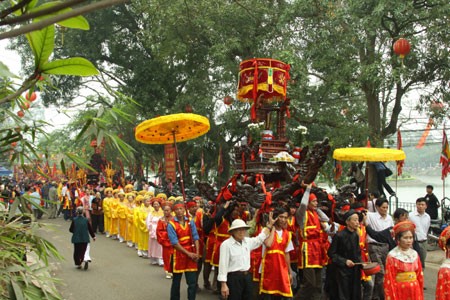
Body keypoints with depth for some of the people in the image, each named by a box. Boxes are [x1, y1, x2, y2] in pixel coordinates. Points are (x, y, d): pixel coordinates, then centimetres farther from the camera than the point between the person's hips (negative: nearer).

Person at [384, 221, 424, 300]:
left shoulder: (414, 254, 5)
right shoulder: (392, 256, -9)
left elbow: (419, 275, 10)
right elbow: (389, 279, -8)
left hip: (415, 291, 4)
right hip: (400, 292, -4)